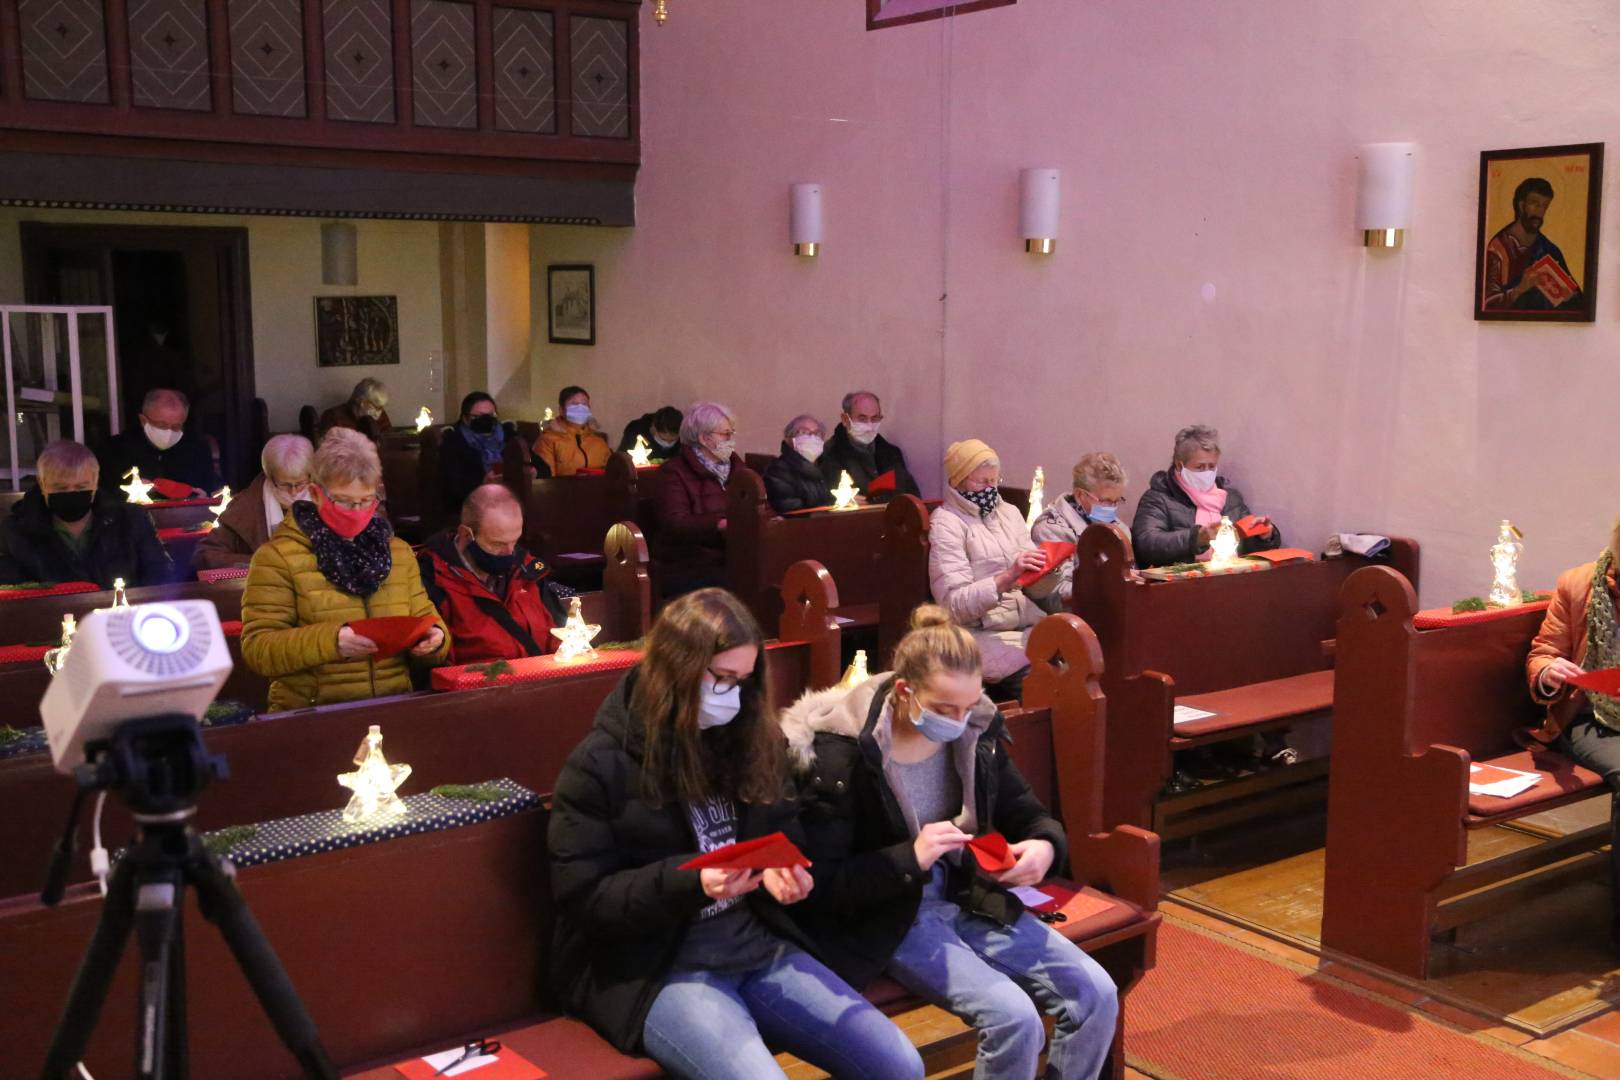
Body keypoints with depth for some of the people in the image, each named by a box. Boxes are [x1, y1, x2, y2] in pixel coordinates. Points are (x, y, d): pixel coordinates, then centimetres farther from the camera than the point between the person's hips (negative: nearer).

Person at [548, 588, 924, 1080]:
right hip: (654, 966, -6)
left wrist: (780, 870, -5)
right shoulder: (601, 766, -9)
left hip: (756, 942, 6)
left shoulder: (748, 739, 8)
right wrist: (691, 881, -24)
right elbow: (583, 897, -11)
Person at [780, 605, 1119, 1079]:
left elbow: (1028, 814, 9)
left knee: (1096, 995, -9)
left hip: (969, 898, 6)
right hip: (886, 920, -6)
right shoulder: (839, 754, -19)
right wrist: (911, 859, -28)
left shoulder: (976, 731, -2)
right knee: (1014, 1018, -24)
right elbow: (820, 884, -17)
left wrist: (1045, 846, -15)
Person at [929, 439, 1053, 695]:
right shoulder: (946, 523, -4)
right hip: (982, 633, -6)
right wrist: (1006, 579, -25)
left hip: (1028, 622, 6)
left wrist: (1047, 567, -9)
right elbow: (954, 604, -14)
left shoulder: (1009, 512, 17)